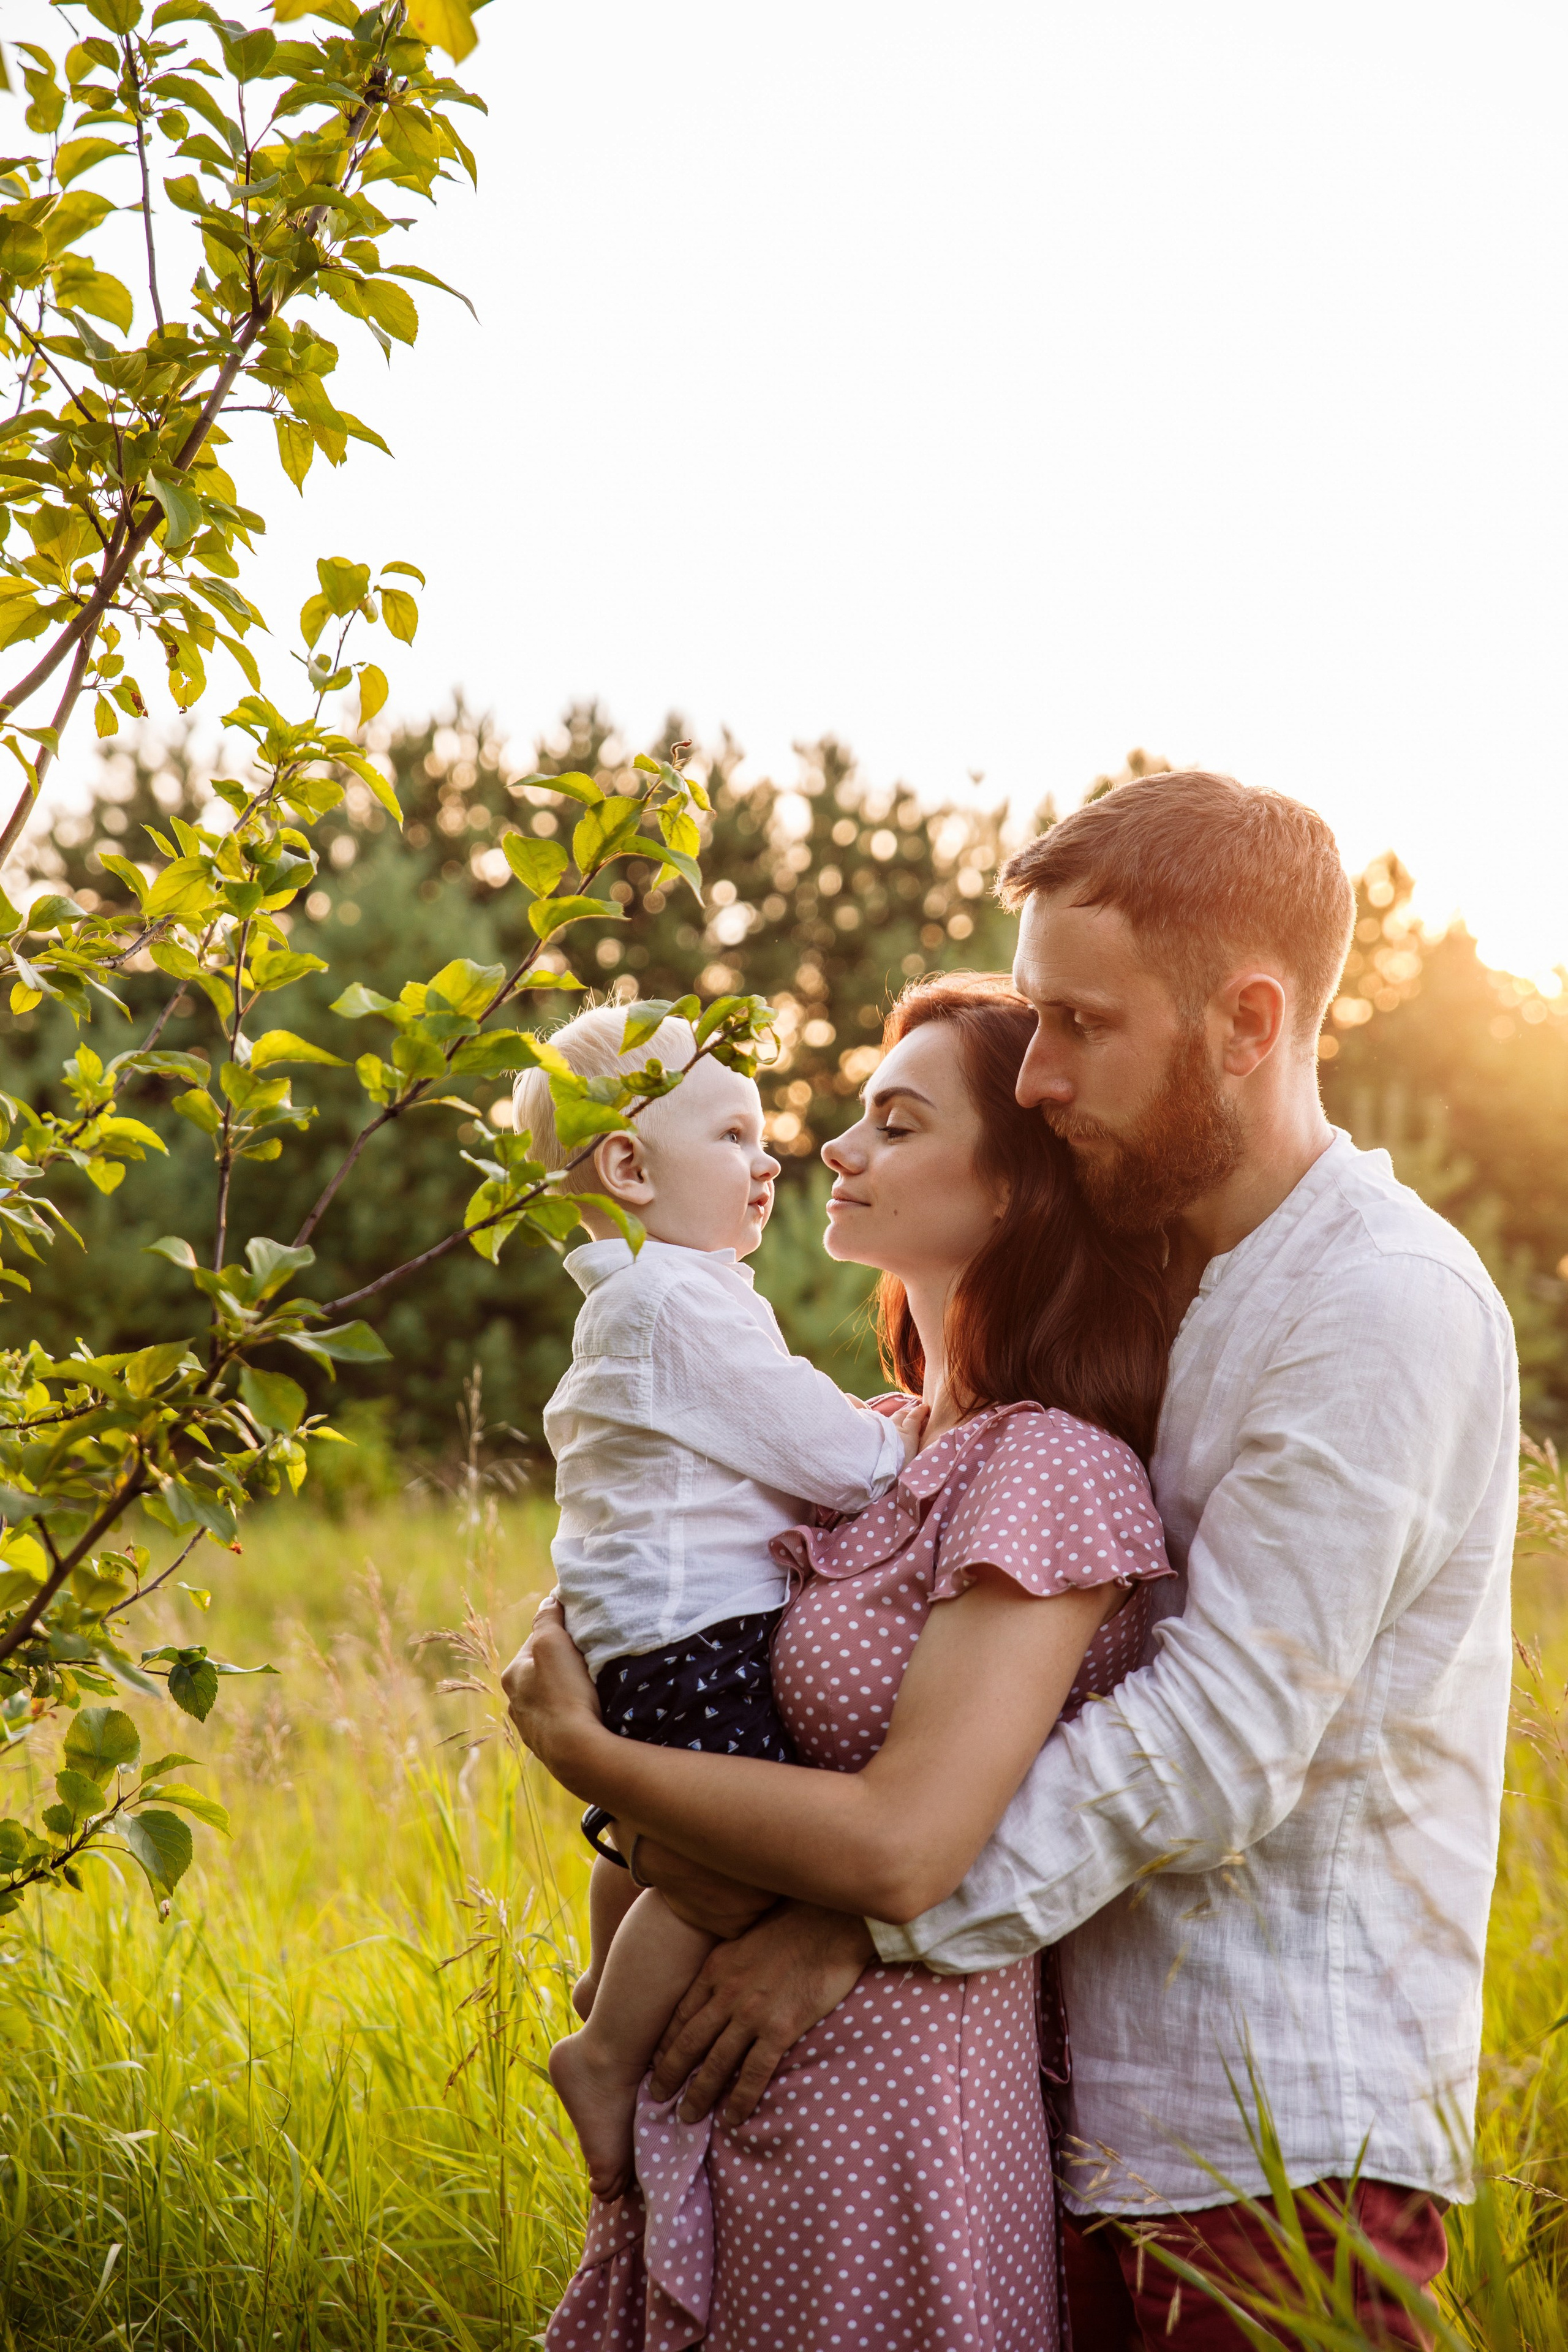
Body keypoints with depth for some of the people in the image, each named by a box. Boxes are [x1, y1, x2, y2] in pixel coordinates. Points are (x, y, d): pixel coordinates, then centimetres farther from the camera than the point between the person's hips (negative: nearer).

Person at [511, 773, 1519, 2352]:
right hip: (1107, 2115, 7)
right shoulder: (1144, 1288, 14)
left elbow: (1220, 1740, -21)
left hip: (1287, 2139, -7)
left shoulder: (1386, 1307, -14)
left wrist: (869, 1921, -19)